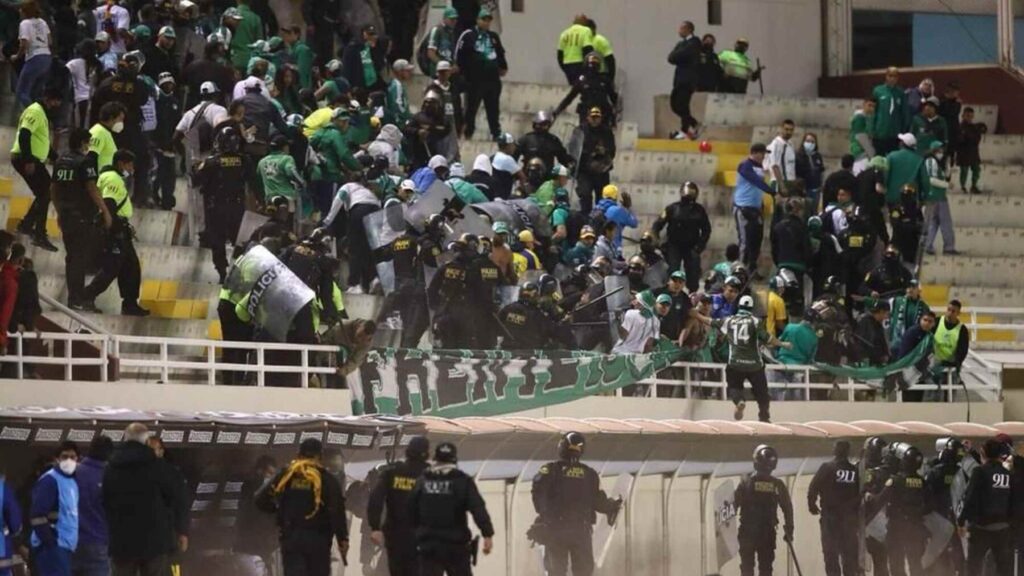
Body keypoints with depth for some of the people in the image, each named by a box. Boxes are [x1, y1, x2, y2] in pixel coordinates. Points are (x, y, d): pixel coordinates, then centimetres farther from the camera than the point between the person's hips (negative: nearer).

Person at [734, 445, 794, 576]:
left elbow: (734, 504, -7)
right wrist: (789, 530, 12)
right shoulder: (778, 485, 0)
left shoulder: (746, 482, -6)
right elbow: (788, 509, 2)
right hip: (768, 533, 2)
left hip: (747, 532, -2)